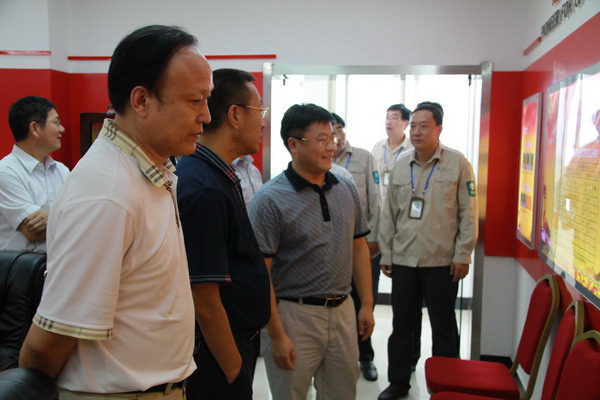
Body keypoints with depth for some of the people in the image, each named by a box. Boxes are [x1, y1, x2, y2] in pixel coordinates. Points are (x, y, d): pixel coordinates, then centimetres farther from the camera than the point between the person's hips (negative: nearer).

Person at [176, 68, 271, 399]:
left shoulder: (218, 176, 5)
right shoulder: (206, 189, -25)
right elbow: (205, 302, -25)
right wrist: (235, 372, -15)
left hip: (233, 342, 9)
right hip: (216, 354, -9)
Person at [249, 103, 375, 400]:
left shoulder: (347, 189, 4)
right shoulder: (270, 199, -13)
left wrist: (367, 304, 9)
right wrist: (277, 336, -15)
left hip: (343, 311, 6)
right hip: (294, 315, -5)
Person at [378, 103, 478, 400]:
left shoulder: (457, 164, -5)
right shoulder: (400, 165, 7)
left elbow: (468, 213, -4)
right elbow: (389, 213, 10)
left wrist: (462, 255, -7)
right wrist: (385, 253, 9)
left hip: (441, 262, -3)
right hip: (403, 260, 4)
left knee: (443, 328, 10)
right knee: (401, 325, 13)